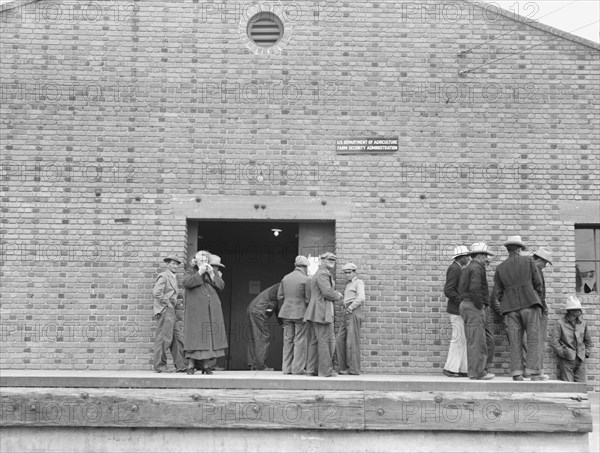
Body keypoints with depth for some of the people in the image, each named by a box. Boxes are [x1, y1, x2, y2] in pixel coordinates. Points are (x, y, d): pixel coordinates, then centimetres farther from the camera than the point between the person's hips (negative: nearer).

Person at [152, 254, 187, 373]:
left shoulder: (173, 277, 22)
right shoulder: (163, 276, -8)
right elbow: (156, 292, -20)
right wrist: (167, 303, -13)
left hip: (171, 311, 10)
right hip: (164, 311, -10)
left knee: (178, 338, 7)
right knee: (164, 339, -7)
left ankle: (180, 366, 10)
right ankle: (160, 366, 0)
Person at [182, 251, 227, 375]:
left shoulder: (214, 273, 17)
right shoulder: (191, 273, 9)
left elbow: (221, 286, 2)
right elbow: (186, 283, -12)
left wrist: (211, 274, -9)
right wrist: (200, 272, -15)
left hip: (212, 311, 3)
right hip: (196, 311, -3)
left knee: (210, 336, 1)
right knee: (194, 335, -8)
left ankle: (206, 365, 5)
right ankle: (191, 365, -4)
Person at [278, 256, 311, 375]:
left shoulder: (285, 278, 7)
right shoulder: (306, 279, -10)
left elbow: (280, 296, 7)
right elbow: (308, 299, -10)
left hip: (286, 313, 5)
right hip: (301, 313, -5)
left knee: (288, 340, 10)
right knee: (300, 341, 1)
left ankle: (286, 368, 11)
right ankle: (298, 368, 0)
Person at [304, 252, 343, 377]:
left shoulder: (325, 274, 22)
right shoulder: (322, 274, -13)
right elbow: (328, 292, -21)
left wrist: (335, 293, 9)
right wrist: (338, 296, -3)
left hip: (317, 313, 11)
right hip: (322, 312, -11)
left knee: (316, 340, 13)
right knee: (326, 340, -7)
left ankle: (311, 368, 16)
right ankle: (326, 370, -3)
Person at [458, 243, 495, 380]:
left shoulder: (468, 269, 22)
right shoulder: (477, 268, -10)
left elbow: (461, 289, 21)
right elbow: (474, 289, -24)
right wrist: (480, 305, -16)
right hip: (473, 307, -11)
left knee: (487, 339, 13)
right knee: (476, 340, -7)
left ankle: (483, 368, 15)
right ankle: (476, 372, -4)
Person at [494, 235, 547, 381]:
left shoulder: (500, 268, 11)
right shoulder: (528, 260, 5)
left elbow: (498, 292, 9)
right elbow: (538, 283, 4)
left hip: (511, 308, 3)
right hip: (529, 304, -2)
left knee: (515, 341, 2)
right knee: (533, 338, -1)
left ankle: (517, 372, -3)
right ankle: (534, 371, -7)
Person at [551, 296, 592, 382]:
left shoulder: (583, 323, 11)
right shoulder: (560, 323, -3)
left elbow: (588, 340, 23)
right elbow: (555, 342, -6)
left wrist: (586, 353, 13)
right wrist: (563, 353, -9)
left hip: (580, 360, 4)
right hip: (567, 360, -4)